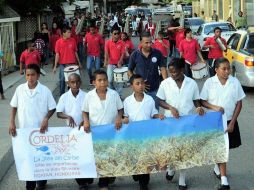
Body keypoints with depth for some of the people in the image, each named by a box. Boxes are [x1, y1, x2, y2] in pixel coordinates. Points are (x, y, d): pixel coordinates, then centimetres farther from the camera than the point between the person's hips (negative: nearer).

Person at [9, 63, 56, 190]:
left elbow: (52, 108, -2)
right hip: (24, 130, 2)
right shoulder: (20, 89, -4)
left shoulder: (45, 90, -10)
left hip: (40, 130, -1)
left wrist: (46, 118, -19)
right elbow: (14, 106, 6)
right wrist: (12, 122, -4)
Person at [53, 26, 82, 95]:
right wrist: (55, 66, -6)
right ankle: (62, 94, 15)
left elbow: (75, 52, 9)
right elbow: (57, 54, -3)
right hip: (63, 64, -1)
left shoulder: (73, 41, 1)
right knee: (62, 79, 4)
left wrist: (79, 63, 11)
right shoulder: (59, 42, -5)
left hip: (72, 64, 2)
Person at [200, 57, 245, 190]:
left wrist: (232, 122, -6)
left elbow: (239, 103, -1)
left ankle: (217, 168, 42)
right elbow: (202, 101, -1)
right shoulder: (209, 82, -7)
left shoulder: (235, 82, -5)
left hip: (229, 121, 2)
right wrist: (214, 107, -20)